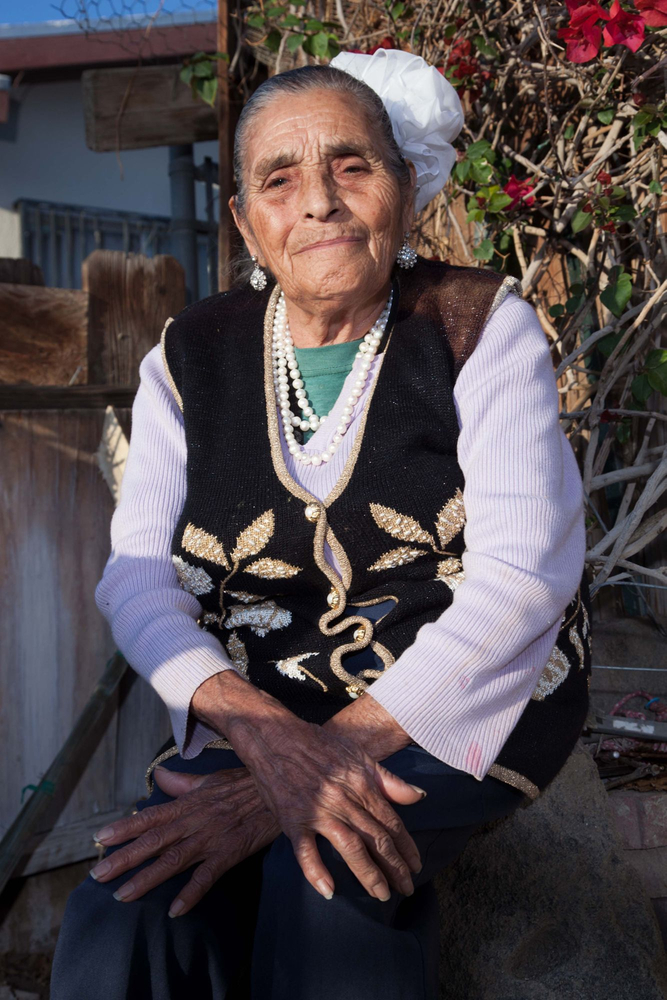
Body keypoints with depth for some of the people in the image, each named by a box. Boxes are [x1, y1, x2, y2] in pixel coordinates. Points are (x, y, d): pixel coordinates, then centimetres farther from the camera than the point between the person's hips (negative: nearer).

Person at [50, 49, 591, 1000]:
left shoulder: (483, 325, -6)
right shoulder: (190, 357, 1)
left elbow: (524, 572, -15)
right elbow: (140, 575, -5)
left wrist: (338, 750, -26)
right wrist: (268, 736, -25)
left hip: (472, 693, -2)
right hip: (262, 704, 2)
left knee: (321, 876, -31)